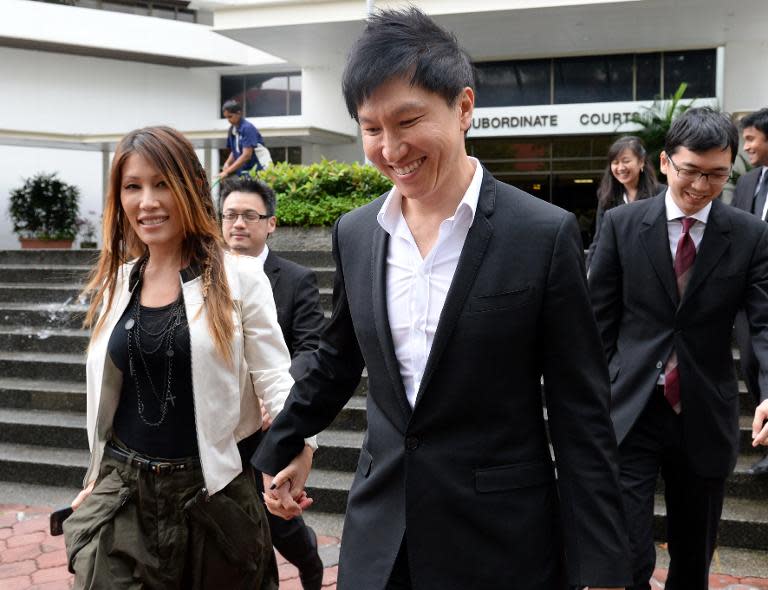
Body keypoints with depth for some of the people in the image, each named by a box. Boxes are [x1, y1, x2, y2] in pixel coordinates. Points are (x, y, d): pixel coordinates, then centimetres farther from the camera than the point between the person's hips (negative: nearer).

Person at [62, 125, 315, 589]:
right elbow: (105, 392, 14)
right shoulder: (114, 284, 6)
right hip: (123, 494, 3)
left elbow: (273, 376, -10)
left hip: (215, 491, -3)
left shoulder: (239, 277, -8)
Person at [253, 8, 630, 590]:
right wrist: (278, 451, 25)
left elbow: (582, 418, -10)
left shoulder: (545, 234, -12)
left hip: (501, 542, -3)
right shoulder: (355, 234, 1)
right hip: (378, 535, 4)